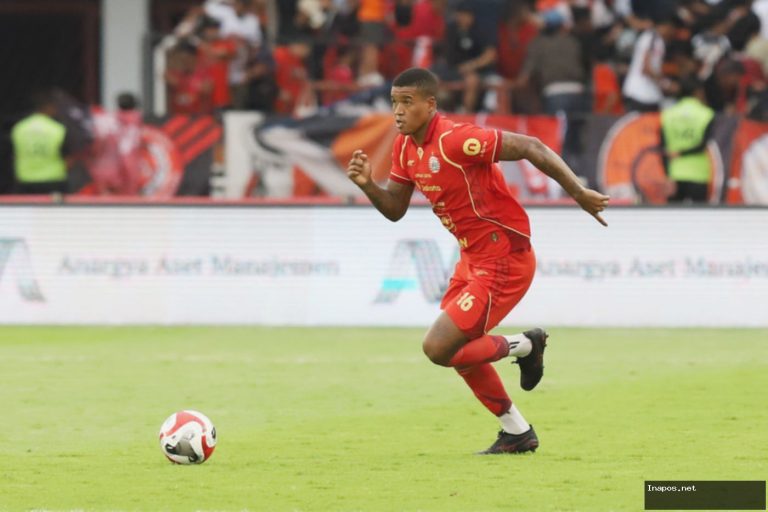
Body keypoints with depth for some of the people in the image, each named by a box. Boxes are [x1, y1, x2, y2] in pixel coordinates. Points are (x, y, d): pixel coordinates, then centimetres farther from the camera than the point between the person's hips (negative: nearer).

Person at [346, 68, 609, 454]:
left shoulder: (456, 140, -24)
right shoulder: (405, 147, 3)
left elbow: (530, 147, -25)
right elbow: (395, 209, 10)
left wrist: (579, 193, -25)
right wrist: (367, 185, -10)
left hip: (504, 260, -10)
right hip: (472, 259, 10)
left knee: (439, 348, -13)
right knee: (456, 349, 18)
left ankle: (522, 346, 8)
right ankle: (517, 433, 32)